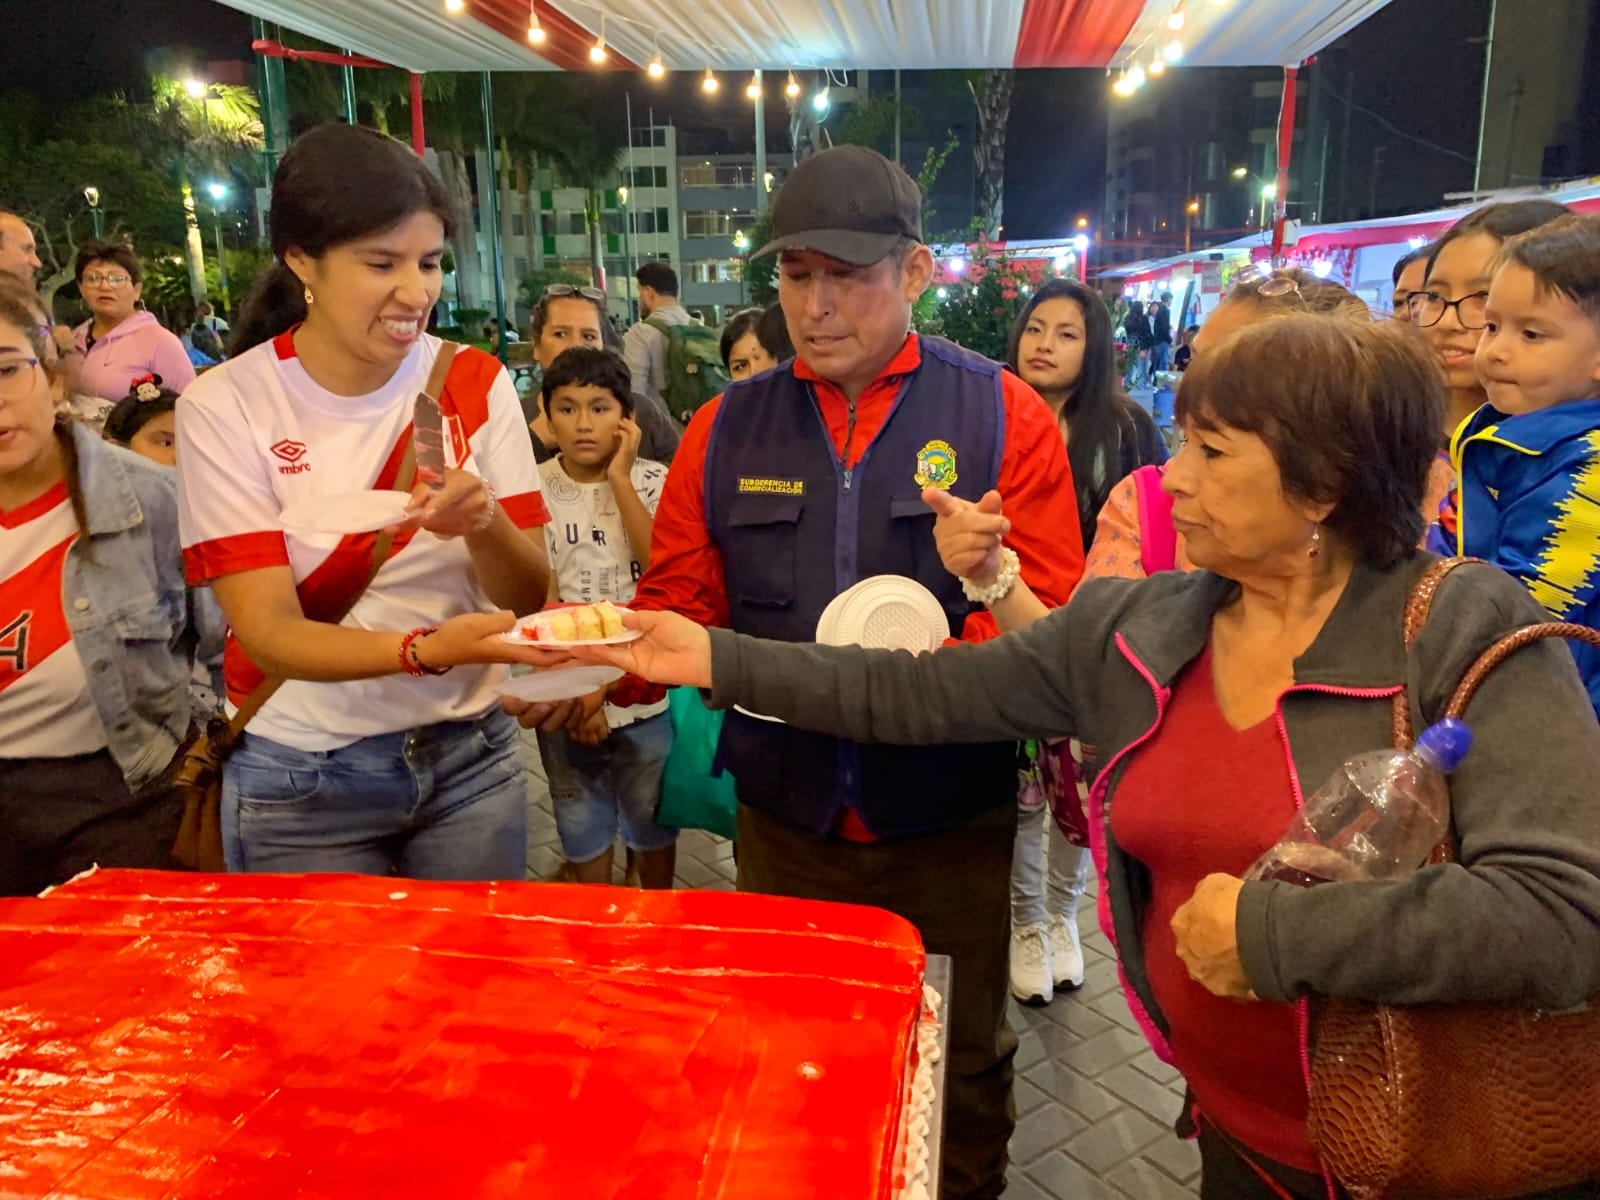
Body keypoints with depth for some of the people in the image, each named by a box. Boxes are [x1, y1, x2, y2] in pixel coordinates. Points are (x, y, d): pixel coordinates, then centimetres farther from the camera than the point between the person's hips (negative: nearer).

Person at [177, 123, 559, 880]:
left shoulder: (477, 383, -5)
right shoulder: (225, 406, -12)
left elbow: (529, 594, -6)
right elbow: (268, 632, -17)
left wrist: (482, 524, -28)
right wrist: (426, 649, -34)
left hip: (471, 751, 3)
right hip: (303, 778, -2)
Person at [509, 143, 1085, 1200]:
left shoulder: (1003, 416, -6)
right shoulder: (728, 428, 2)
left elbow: (1041, 614, -12)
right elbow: (678, 600, 2)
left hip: (949, 821, -1)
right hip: (783, 813, 2)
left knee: (963, 1065, 20)